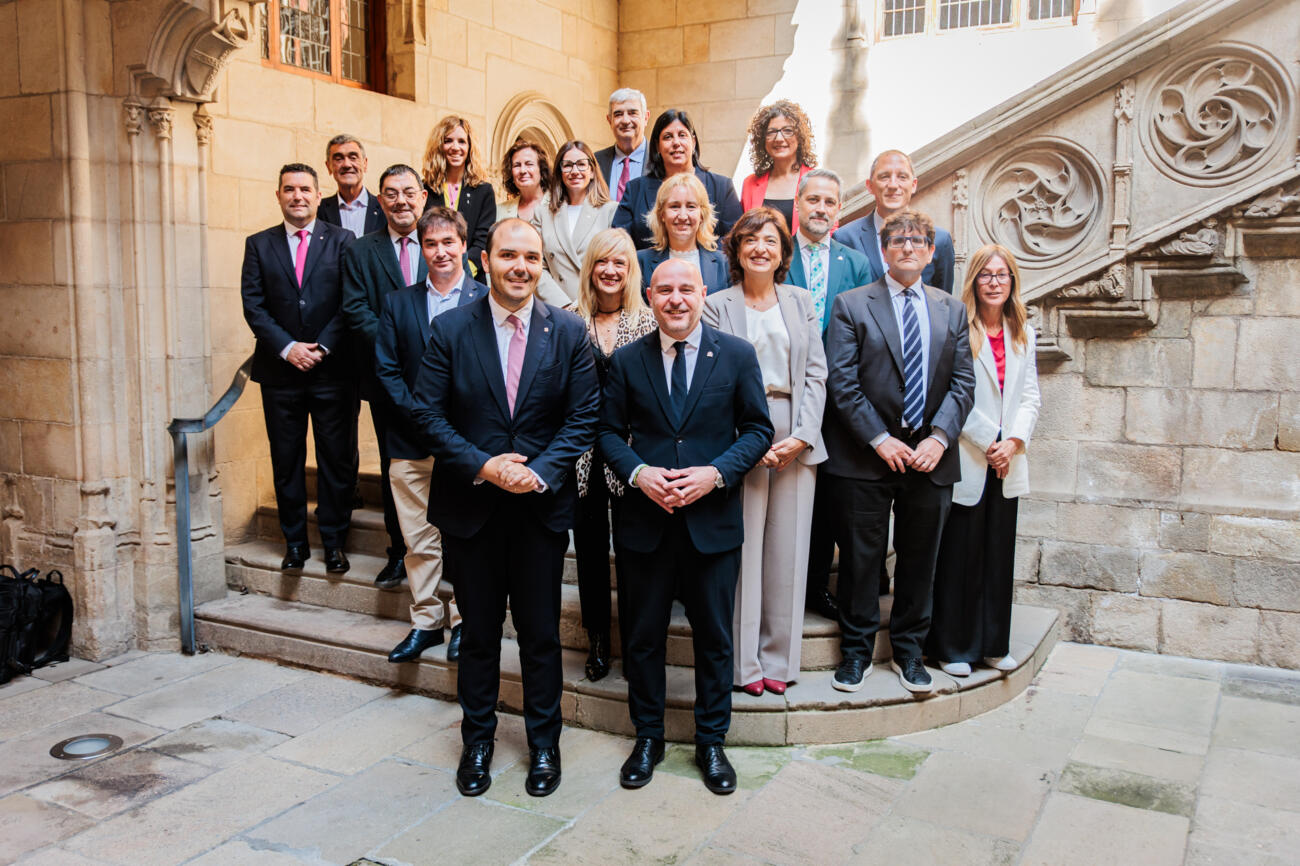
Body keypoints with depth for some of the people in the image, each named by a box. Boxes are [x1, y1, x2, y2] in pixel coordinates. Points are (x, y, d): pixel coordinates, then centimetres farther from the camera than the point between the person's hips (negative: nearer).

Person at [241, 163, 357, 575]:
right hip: (280, 370, 2)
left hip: (332, 368, -2)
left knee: (337, 459, 3)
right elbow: (253, 306, 2)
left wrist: (323, 347, -11)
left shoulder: (341, 240, 4)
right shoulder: (259, 244, 9)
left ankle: (334, 540, 15)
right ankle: (294, 541, 20)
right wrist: (287, 348, -10)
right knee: (286, 461, 8)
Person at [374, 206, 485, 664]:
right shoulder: (397, 303, 11)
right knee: (418, 540, 7)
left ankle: (463, 621, 17)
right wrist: (420, 415, -7)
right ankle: (426, 621, 20)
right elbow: (386, 369, 6)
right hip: (412, 442, 3)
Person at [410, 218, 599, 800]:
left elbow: (583, 418, -2)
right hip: (470, 506, 0)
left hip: (543, 505, 0)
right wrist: (482, 467, -16)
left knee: (541, 633, 10)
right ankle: (477, 741, 31)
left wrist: (541, 472, -15)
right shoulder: (449, 330, -3)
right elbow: (428, 414, -5)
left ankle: (544, 744, 28)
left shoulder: (569, 332, -1)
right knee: (478, 632, 13)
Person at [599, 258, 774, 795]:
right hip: (645, 519, 1)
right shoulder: (627, 360, 3)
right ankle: (647, 738, 29)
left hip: (712, 519, -1)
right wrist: (638, 472, -13)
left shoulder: (737, 355, 1)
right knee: (643, 636, 11)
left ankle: (711, 742, 27)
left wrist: (715, 473, -14)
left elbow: (757, 429, 1)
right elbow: (609, 431, 5)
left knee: (714, 637, 10)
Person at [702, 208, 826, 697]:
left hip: (797, 440, 3)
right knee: (742, 548, -2)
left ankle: (778, 659, 16)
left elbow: (816, 374, 9)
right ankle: (744, 662, 9)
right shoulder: (716, 306, 5)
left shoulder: (801, 302, 15)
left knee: (788, 550, 5)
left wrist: (802, 435, -5)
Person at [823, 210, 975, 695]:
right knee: (860, 558, 4)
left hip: (930, 456, 3)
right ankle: (857, 651, 19)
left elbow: (963, 382, 6)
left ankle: (908, 651, 27)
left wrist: (939, 438, -9)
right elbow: (841, 381, -7)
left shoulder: (952, 311, 12)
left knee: (920, 560, 11)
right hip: (864, 456, -3)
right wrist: (879, 439, -14)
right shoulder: (851, 305, 1)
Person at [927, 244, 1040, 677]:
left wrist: (1014, 441, -5)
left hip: (1008, 462, 6)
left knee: (999, 554, 11)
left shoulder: (1022, 333, 12)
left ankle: (994, 644, 24)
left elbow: (1029, 395, 10)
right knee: (958, 555, 1)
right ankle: (952, 646, 14)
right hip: (966, 460, -6)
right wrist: (988, 442, -11)